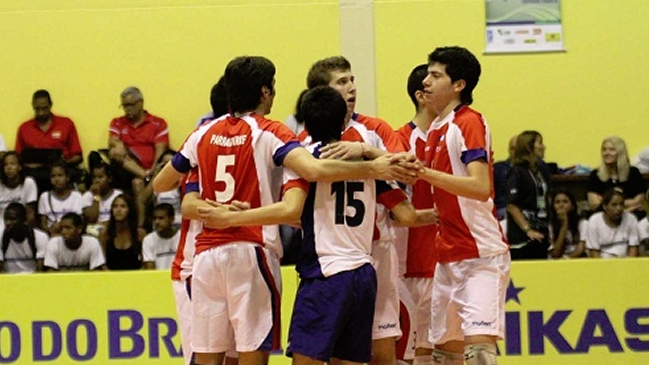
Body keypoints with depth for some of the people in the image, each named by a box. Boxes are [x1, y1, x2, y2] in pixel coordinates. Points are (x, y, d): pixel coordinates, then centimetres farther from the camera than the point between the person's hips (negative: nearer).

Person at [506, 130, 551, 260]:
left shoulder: (542, 172, 14)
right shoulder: (517, 172, -8)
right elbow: (512, 206, -13)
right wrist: (528, 230, -16)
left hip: (540, 233, 7)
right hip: (521, 236, -7)